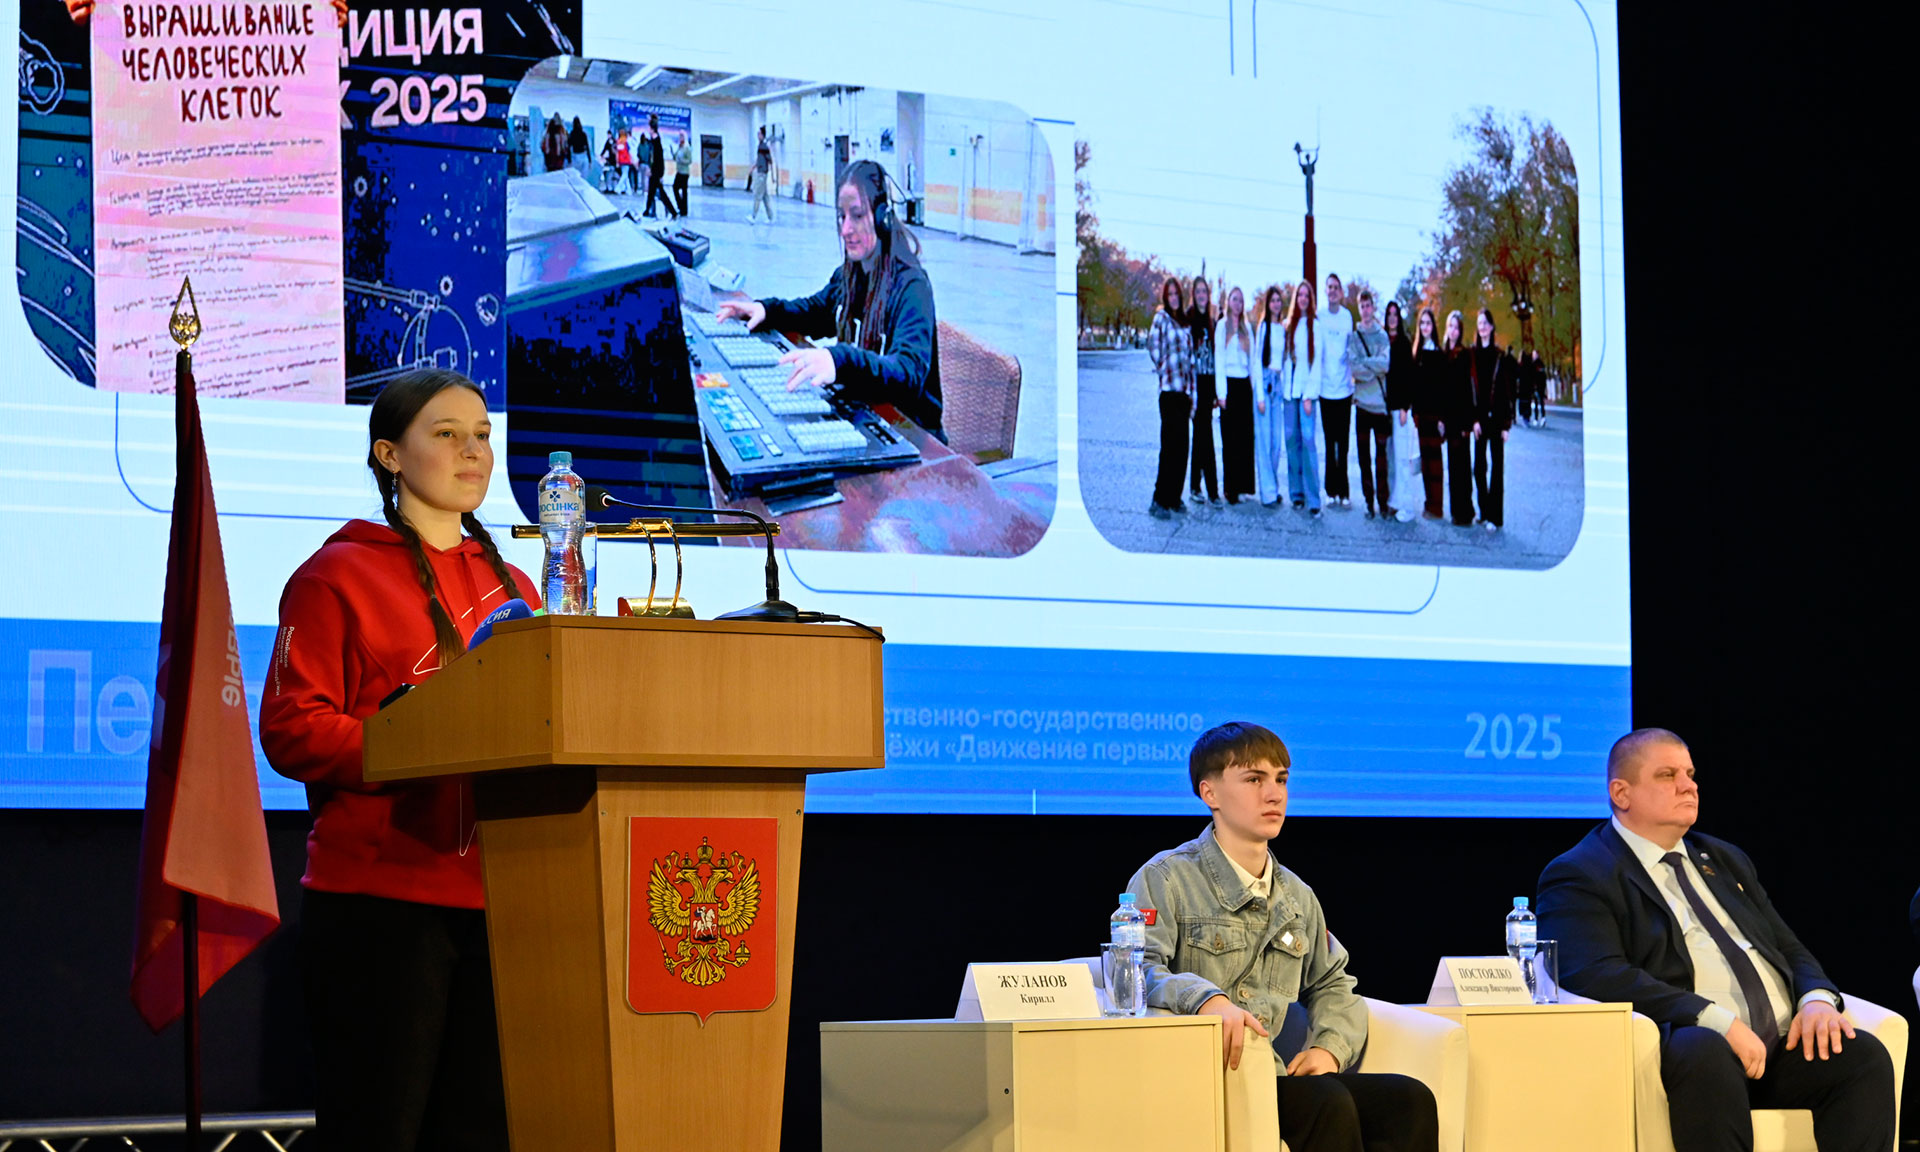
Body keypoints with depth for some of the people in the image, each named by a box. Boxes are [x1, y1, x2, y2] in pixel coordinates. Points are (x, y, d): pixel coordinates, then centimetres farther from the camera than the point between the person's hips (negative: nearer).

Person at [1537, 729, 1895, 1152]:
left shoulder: (1725, 860, 29)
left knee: (1863, 1054, -22)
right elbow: (1597, 975, -13)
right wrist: (1718, 1021, -22)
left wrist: (1818, 998, 2)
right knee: (1706, 1052, -39)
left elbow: (1790, 951, 28)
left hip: (1779, 1050, 7)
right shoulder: (1580, 875, 3)